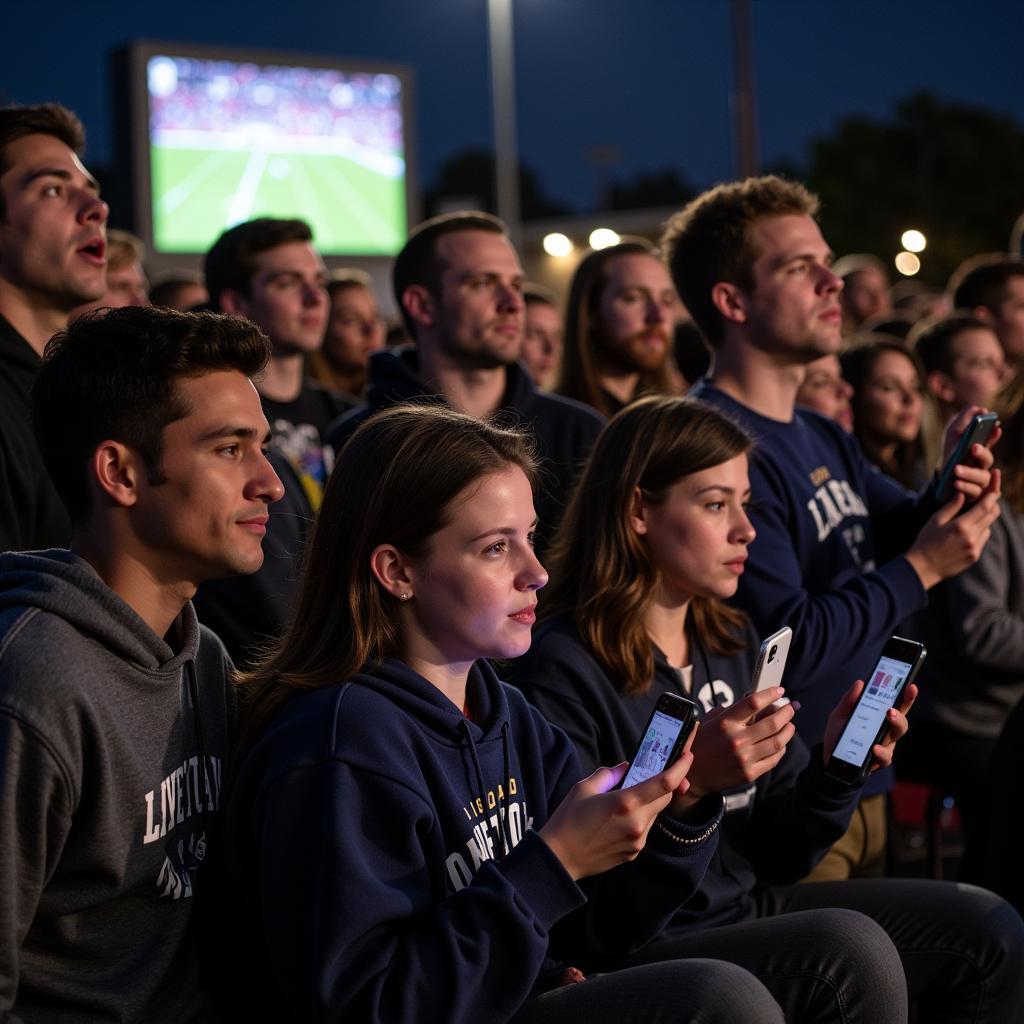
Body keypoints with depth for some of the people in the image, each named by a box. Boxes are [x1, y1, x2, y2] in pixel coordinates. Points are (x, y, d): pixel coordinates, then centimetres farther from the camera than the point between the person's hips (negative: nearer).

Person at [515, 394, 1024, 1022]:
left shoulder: (733, 639, 9)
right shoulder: (564, 668, -16)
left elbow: (779, 857, 11)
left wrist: (837, 764, -7)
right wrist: (688, 781, -29)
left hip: (751, 910, 8)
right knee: (845, 948, -30)